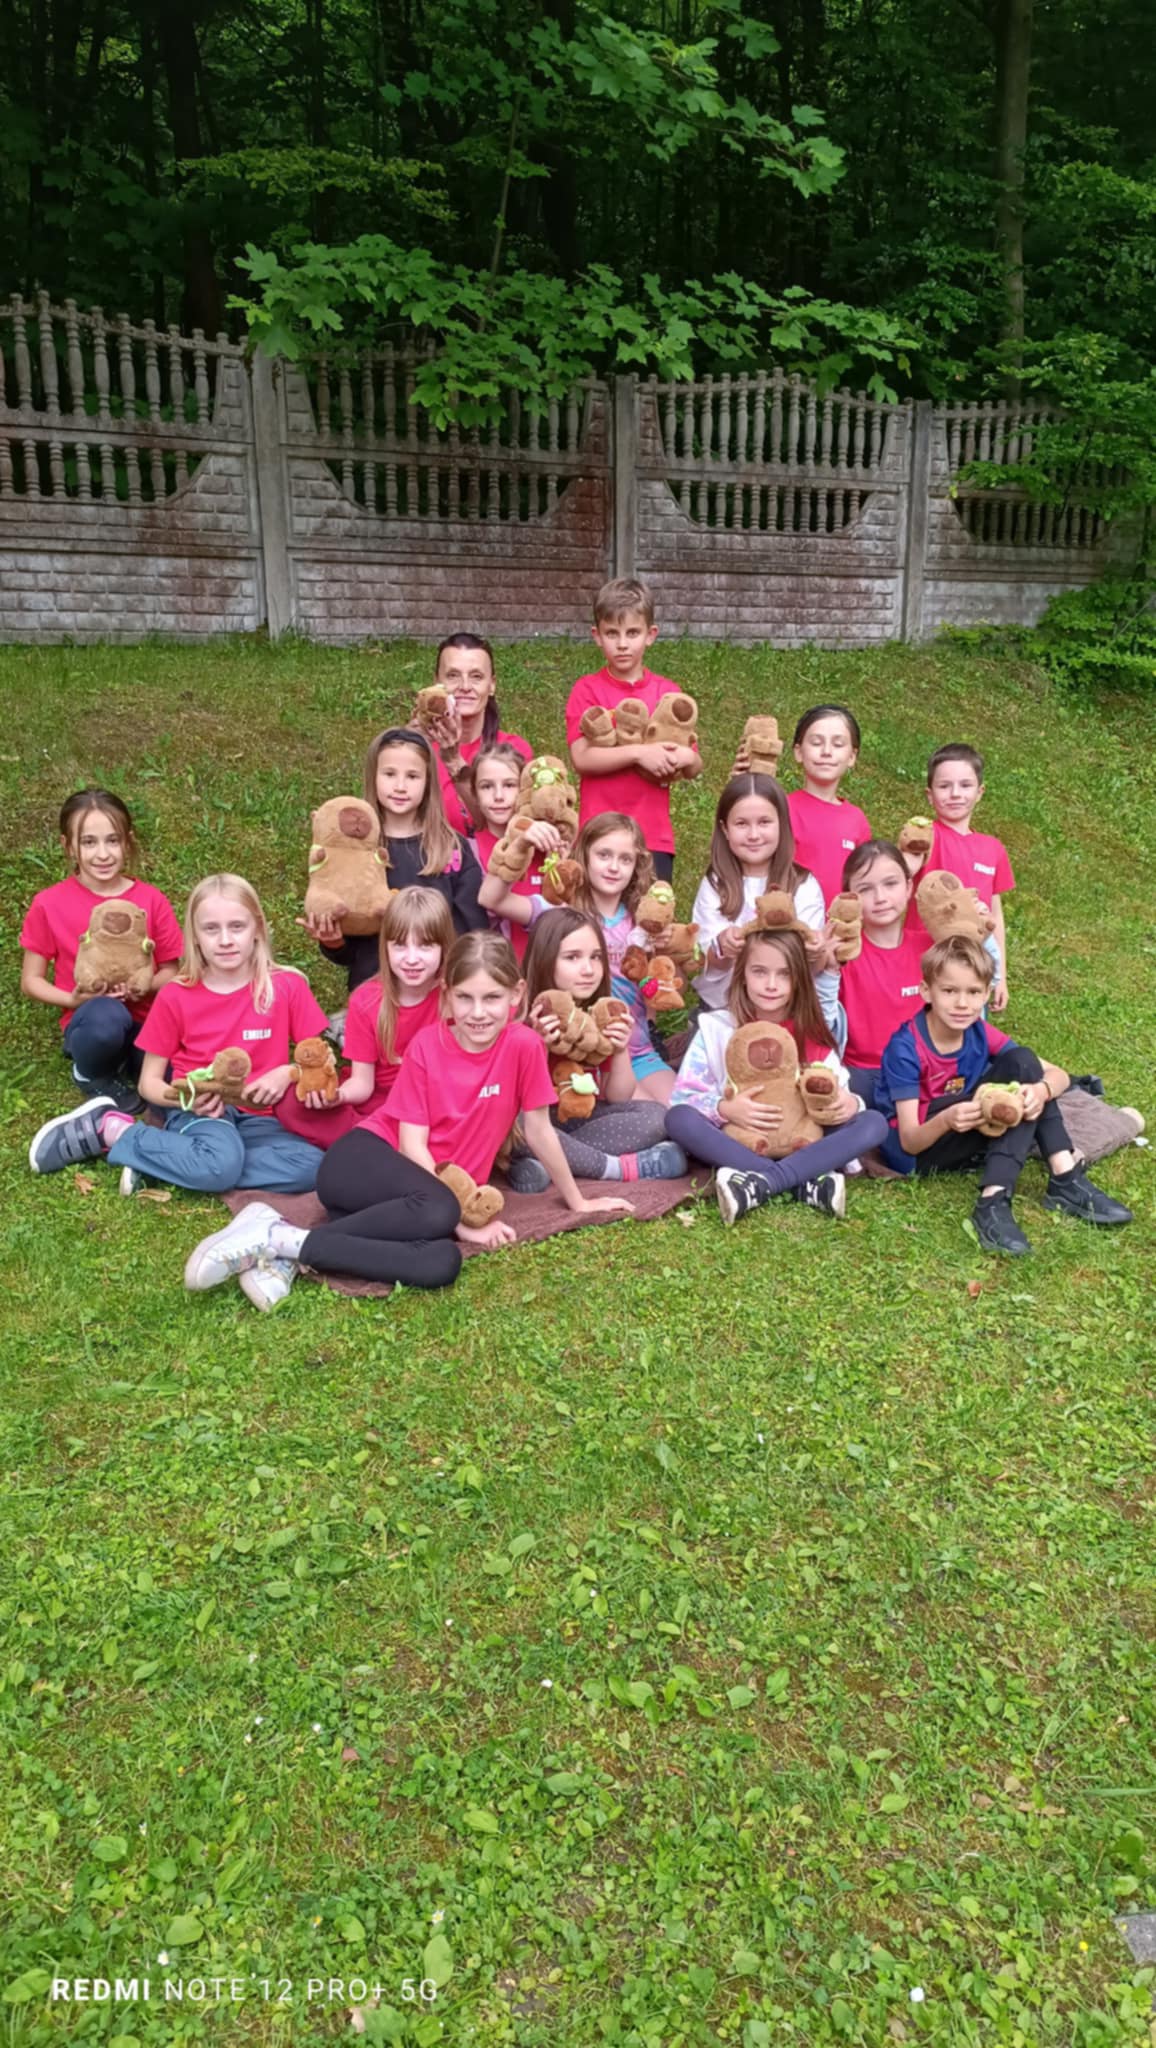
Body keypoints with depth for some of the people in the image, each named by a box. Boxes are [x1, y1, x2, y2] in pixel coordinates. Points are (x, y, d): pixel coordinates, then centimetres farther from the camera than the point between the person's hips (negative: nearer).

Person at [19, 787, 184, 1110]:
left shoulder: (151, 900, -2)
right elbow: (31, 981, 3)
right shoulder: (49, 904, -5)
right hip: (90, 1023, -1)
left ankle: (127, 1063, 6)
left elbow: (169, 972, 5)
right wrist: (74, 999, -16)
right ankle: (94, 1074, -4)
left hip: (146, 1019, 1)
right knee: (106, 1015, -40)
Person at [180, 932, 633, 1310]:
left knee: (443, 1264, -32)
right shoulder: (426, 1045, -7)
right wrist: (460, 1218, -19)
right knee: (438, 1213, -37)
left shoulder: (523, 1046, -7)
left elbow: (539, 1130, 3)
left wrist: (576, 1201, 11)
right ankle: (278, 1236, -27)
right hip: (362, 1159, -3)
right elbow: (412, 1142, -10)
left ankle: (288, 1247, -27)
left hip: (425, 1191, 3)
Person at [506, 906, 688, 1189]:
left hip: (584, 1116, 4)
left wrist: (620, 1051, -19)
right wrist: (539, 1047, -30)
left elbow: (619, 1098, -1)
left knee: (656, 1116, -19)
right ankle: (623, 1167, -25)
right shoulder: (524, 1014, -15)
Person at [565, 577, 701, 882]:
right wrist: (639, 753, -19)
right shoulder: (587, 690, 1)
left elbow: (694, 769, 9)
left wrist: (686, 758, -13)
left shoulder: (668, 693, 8)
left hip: (655, 836, 2)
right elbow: (581, 757, -11)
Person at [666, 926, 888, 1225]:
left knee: (874, 1123, -20)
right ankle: (808, 1182, -37)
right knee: (679, 1118, -29)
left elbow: (839, 1095, 1)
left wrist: (849, 1103, -23)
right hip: (735, 1144, -2)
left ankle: (760, 1184, -37)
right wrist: (723, 1109, -27)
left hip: (801, 1146, 2)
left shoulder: (813, 1037, 3)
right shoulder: (715, 1028, -3)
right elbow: (682, 1098, -8)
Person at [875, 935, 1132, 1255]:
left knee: (1022, 1063, -15)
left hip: (965, 1139, 7)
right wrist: (945, 1120, -44)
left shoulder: (981, 1033, -4)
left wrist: (1041, 1090, -31)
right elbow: (910, 1141, -22)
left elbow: (1058, 1074, -5)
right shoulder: (905, 1048, -21)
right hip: (913, 1151, -7)